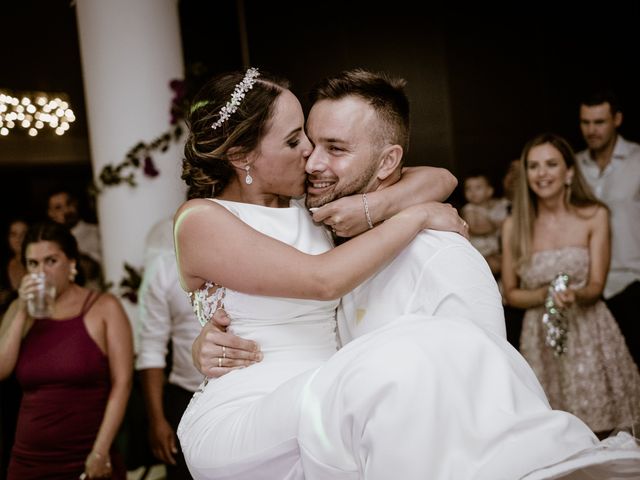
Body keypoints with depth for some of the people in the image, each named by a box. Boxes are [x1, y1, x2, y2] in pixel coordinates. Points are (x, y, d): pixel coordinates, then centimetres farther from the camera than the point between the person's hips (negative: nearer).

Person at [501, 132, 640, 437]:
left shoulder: (594, 216, -1)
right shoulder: (514, 226, 0)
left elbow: (596, 285, -2)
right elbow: (511, 293, 5)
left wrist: (575, 294, -24)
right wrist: (546, 295, -14)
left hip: (590, 333, 0)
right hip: (540, 337, 1)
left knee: (600, 436, 1)